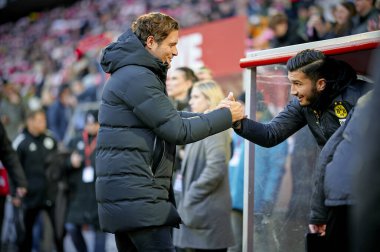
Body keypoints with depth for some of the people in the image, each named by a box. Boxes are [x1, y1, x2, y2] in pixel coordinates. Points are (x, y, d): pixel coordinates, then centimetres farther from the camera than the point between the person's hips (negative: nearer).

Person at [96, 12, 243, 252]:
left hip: (126, 192, 11)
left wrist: (213, 115, 10)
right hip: (136, 195, -11)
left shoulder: (131, 74, 19)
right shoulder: (137, 77, -14)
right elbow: (178, 131, -14)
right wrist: (225, 116, -3)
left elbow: (169, 117, 21)